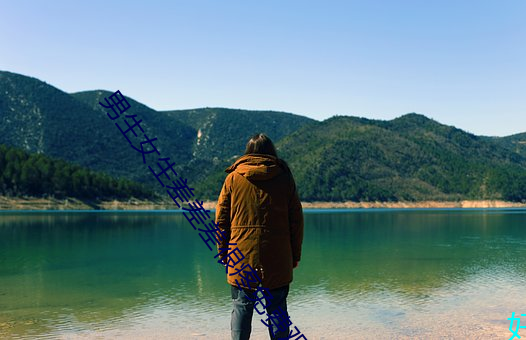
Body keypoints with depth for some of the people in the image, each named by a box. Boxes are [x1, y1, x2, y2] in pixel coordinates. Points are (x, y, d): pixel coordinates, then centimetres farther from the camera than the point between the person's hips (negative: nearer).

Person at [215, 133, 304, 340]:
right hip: (277, 260, 0)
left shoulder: (233, 178, 3)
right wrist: (295, 255, 10)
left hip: (240, 256, 0)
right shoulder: (284, 178, 4)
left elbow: (221, 218, 3)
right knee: (277, 310, 6)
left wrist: (223, 252, 10)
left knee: (241, 308, 8)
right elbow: (296, 220, 4)